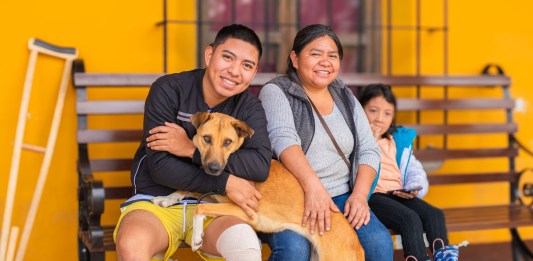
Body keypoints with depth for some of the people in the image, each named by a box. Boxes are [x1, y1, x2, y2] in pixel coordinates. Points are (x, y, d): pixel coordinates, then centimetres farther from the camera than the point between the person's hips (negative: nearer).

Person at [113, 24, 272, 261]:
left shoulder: (249, 107, 2)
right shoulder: (168, 90, -7)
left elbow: (261, 165, -15)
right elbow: (160, 167, -13)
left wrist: (192, 150, -19)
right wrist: (225, 183, -20)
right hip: (156, 201, -2)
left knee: (245, 241, -33)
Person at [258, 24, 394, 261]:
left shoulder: (345, 98, 14)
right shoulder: (276, 92, -1)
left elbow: (368, 150, 10)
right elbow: (283, 139, -19)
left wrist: (359, 195, -9)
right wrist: (313, 187, -35)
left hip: (340, 197, 4)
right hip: (286, 197, -4)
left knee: (379, 242, -22)